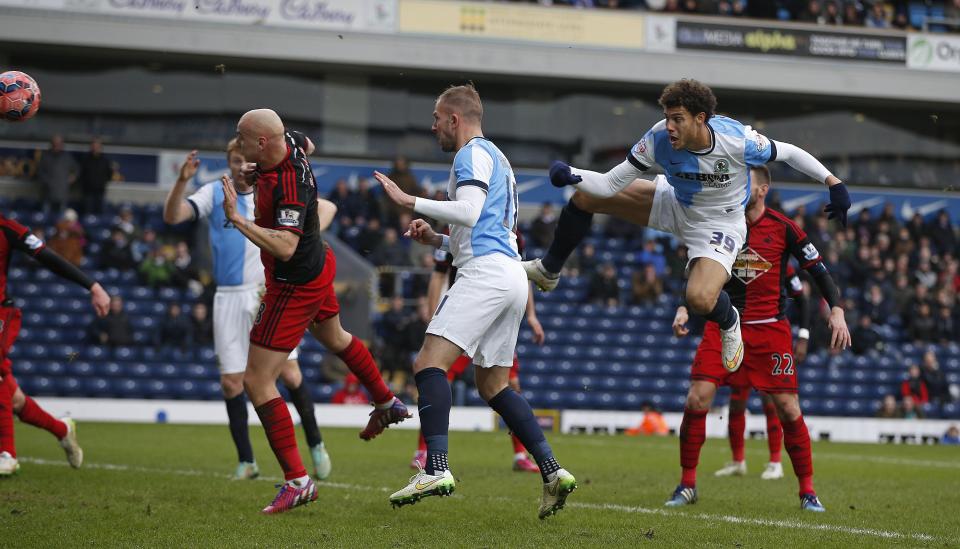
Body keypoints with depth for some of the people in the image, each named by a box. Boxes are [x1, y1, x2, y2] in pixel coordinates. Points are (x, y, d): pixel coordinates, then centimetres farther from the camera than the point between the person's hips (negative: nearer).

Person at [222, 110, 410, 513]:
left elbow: (284, 247, -44)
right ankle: (387, 404, 59)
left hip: (295, 286, -11)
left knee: (256, 380, -10)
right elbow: (307, 144, 17)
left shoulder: (291, 188, -35)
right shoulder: (287, 142, -9)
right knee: (333, 337, 36)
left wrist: (237, 218, -45)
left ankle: (297, 481, -9)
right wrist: (257, 171, 3)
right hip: (318, 264, 11)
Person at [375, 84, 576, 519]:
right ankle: (552, 471, 3)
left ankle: (436, 470, -30)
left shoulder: (473, 153, -2)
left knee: (429, 362, -17)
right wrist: (436, 240, 23)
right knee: (493, 386, 13)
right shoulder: (496, 158, 29)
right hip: (511, 275, 10)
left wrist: (409, 201, -15)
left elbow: (468, 210, -19)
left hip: (486, 272, -10)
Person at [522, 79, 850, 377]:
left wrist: (833, 182, -15)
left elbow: (788, 152, -15)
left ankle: (729, 323, 10)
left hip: (720, 226, -5)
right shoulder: (659, 139, -25)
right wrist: (572, 176, -38)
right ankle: (549, 270, 23)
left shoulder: (738, 141, -34)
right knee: (585, 196, -2)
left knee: (700, 299, -31)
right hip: (675, 204, 5)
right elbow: (611, 184, -20)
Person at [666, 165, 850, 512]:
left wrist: (837, 311, -11)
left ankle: (807, 490, 11)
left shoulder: (782, 228, -3)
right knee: (697, 399, -11)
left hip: (771, 328, -2)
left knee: (788, 409, -4)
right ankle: (687, 484, 3)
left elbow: (817, 269, 1)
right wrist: (684, 309, 0)